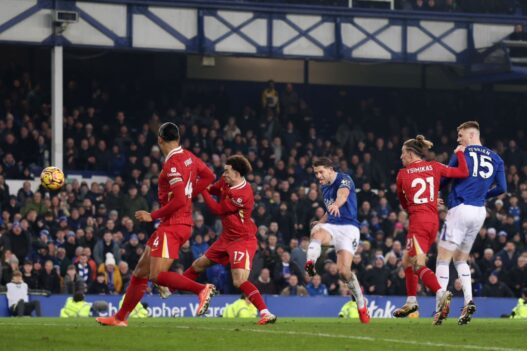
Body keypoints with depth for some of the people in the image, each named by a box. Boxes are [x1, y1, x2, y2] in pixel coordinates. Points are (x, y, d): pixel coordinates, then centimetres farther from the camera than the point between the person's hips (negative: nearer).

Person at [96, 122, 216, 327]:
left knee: (157, 275, -17)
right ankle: (120, 318, 18)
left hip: (172, 225, -10)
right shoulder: (188, 157, 8)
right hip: (183, 224, 10)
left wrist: (153, 216, -14)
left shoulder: (172, 164, -18)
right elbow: (209, 176, 21)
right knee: (141, 272, 13)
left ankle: (202, 289, -21)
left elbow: (179, 200, -23)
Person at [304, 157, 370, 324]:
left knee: (344, 270, -15)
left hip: (348, 228, -6)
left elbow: (343, 194, -32)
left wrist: (336, 204, -56)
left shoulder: (344, 179, -7)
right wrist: (321, 222, 13)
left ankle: (361, 304, 7)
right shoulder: (324, 187, 18)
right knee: (317, 232, -32)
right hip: (331, 226, 6)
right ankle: (310, 264, -59)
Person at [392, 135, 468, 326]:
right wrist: (460, 153, 16)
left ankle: (441, 293, -37)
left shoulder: (402, 174, 0)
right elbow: (463, 173, 1)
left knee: (418, 265, -13)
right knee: (407, 260, 21)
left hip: (418, 222, -6)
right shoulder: (434, 167, 7)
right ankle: (411, 301, 24)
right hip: (433, 220, 6)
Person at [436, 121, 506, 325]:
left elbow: (444, 179, 1)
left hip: (460, 208, -6)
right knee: (461, 259, 18)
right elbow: (502, 188, 11)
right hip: (480, 212, 6)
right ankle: (469, 301, 0)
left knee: (443, 258, -3)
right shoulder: (495, 159, 11)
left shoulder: (462, 153, -2)